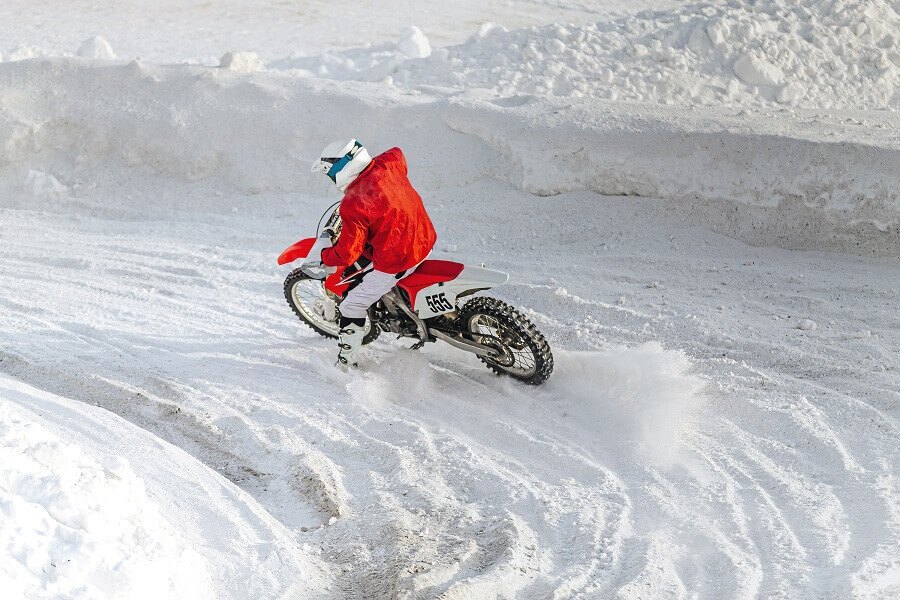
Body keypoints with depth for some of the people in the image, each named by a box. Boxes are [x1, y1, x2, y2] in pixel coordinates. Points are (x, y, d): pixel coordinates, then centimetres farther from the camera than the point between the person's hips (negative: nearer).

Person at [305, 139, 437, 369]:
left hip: (396, 262, -8)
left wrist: (322, 257, 0)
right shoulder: (388, 163, -6)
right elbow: (399, 154, 21)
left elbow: (347, 254, -21)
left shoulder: (352, 205, -24)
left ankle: (346, 365, 11)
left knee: (352, 306, 5)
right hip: (425, 239, 8)